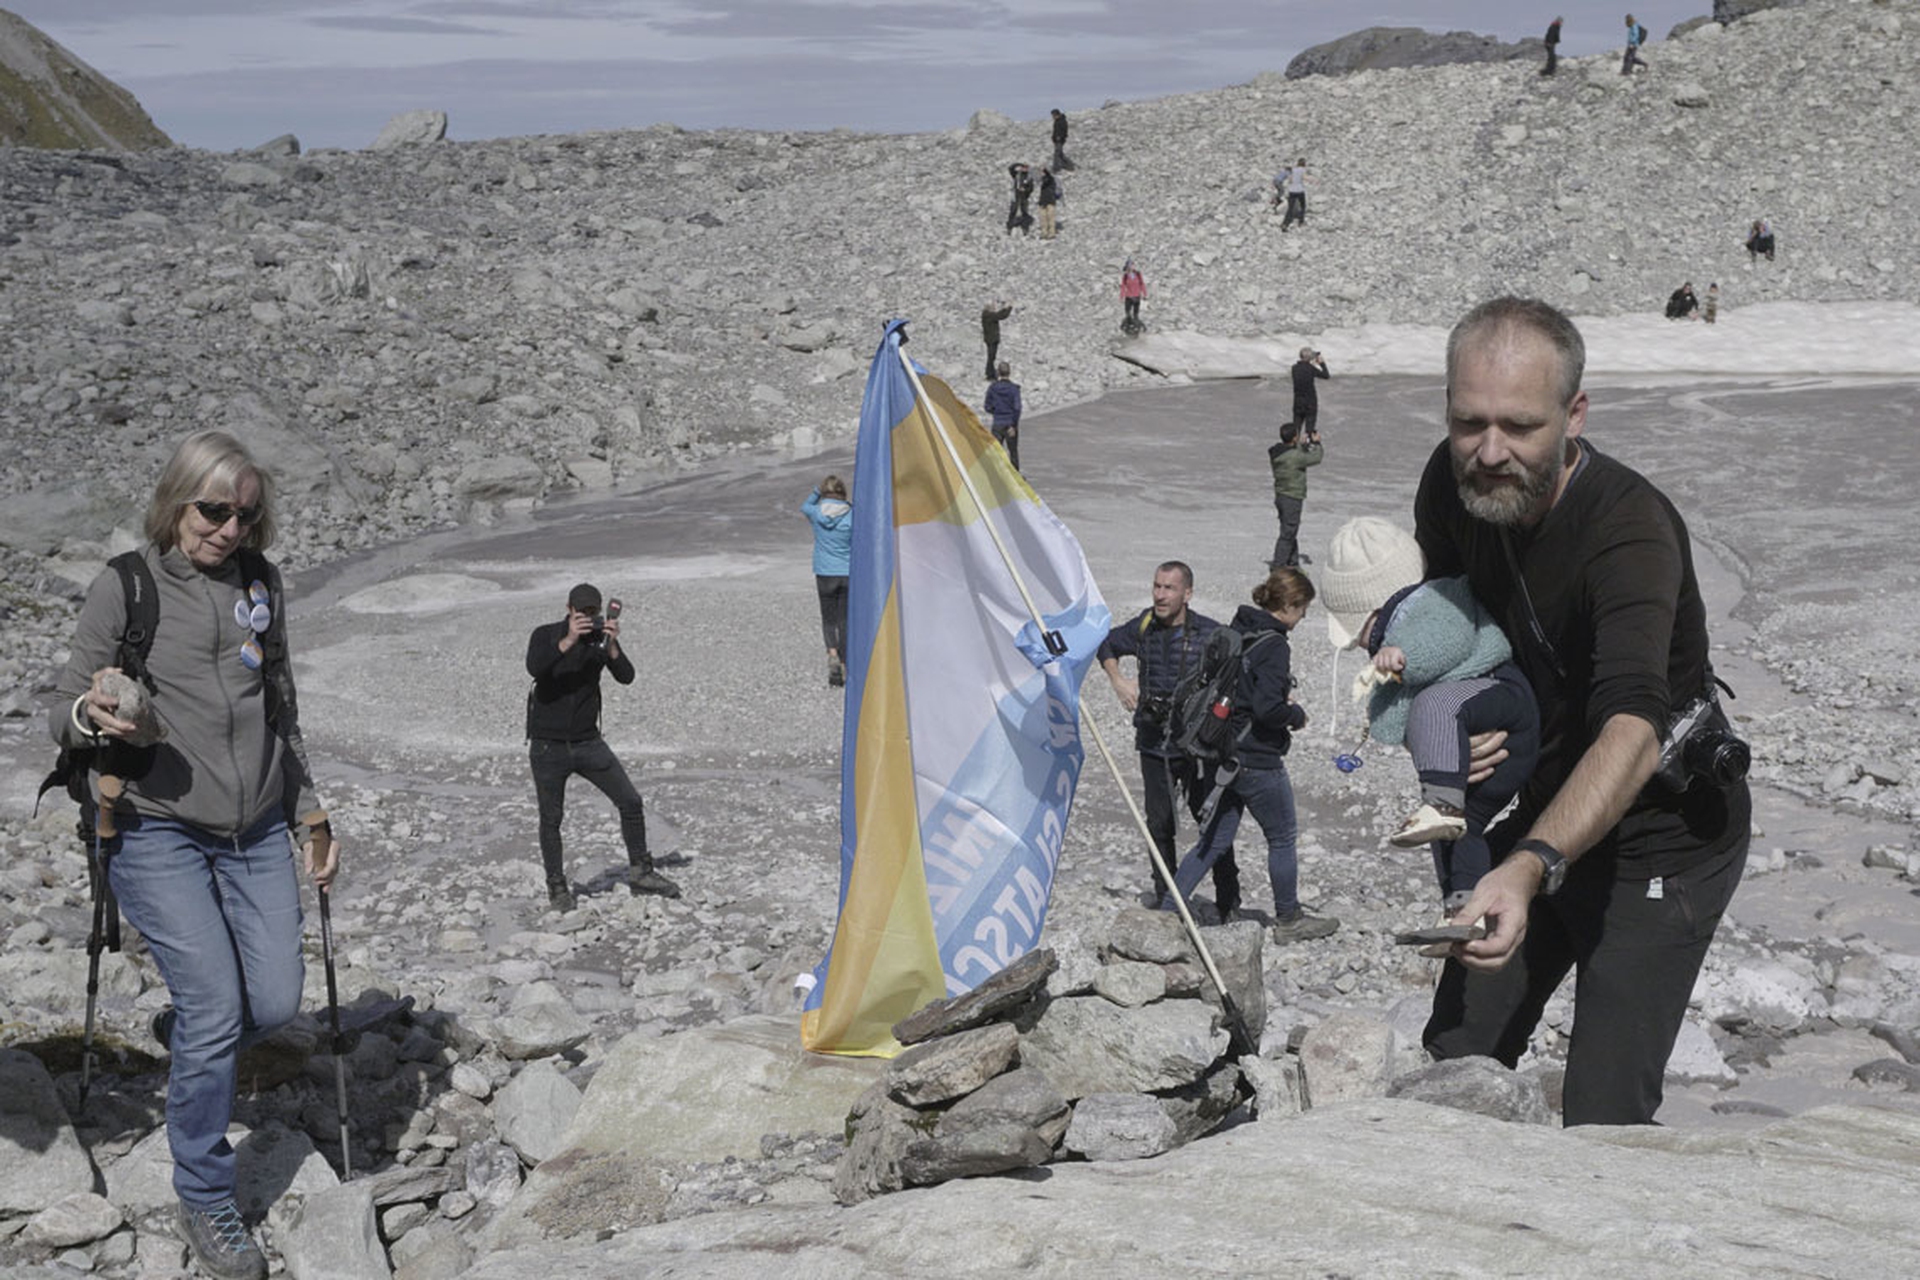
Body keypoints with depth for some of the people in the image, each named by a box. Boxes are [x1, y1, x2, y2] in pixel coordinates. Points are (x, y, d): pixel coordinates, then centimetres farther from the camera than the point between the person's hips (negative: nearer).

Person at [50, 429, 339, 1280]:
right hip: (157, 834, -5)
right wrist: (93, 716, -27)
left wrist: (310, 816, 18)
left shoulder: (259, 585, 8)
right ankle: (204, 1205, 6)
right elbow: (62, 713, -4)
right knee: (217, 1010, -12)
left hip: (257, 832, 5)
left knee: (275, 1003, -1)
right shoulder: (124, 587, -6)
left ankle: (181, 1032, 34)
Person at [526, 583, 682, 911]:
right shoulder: (545, 635, -6)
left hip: (588, 742, 3)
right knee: (551, 818, 3)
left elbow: (626, 677, -12)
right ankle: (557, 887, 17)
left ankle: (639, 874, 8)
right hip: (548, 745, -2)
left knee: (630, 802, -4)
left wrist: (611, 647, -28)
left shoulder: (602, 636, 0)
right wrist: (568, 641, -36)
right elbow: (534, 668, -26)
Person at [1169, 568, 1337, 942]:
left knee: (1215, 840, 14)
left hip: (1224, 753, 8)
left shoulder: (1235, 633, 7)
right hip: (1258, 761, -8)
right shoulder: (1273, 647, -19)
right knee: (1282, 838, 11)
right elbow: (1268, 708, -27)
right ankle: (1289, 920, 24)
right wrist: (1296, 714, -5)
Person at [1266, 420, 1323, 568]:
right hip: (1292, 499, -9)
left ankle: (1293, 558, 36)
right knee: (1288, 532, -1)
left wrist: (1303, 445, 17)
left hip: (1280, 496, 9)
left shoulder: (1276, 453, -1)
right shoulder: (1295, 456, -25)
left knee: (1289, 529, 22)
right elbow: (1316, 458, -11)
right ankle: (1278, 565, 1)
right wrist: (1316, 443, 4)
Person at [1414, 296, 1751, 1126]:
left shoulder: (1631, 530, -31)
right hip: (1547, 818, 6)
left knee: (1604, 1119, -13)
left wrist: (1529, 869, -61)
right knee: (1455, 1064, 9)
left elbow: (1633, 732, -46)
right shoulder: (1453, 484, -10)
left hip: (1663, 837, -6)